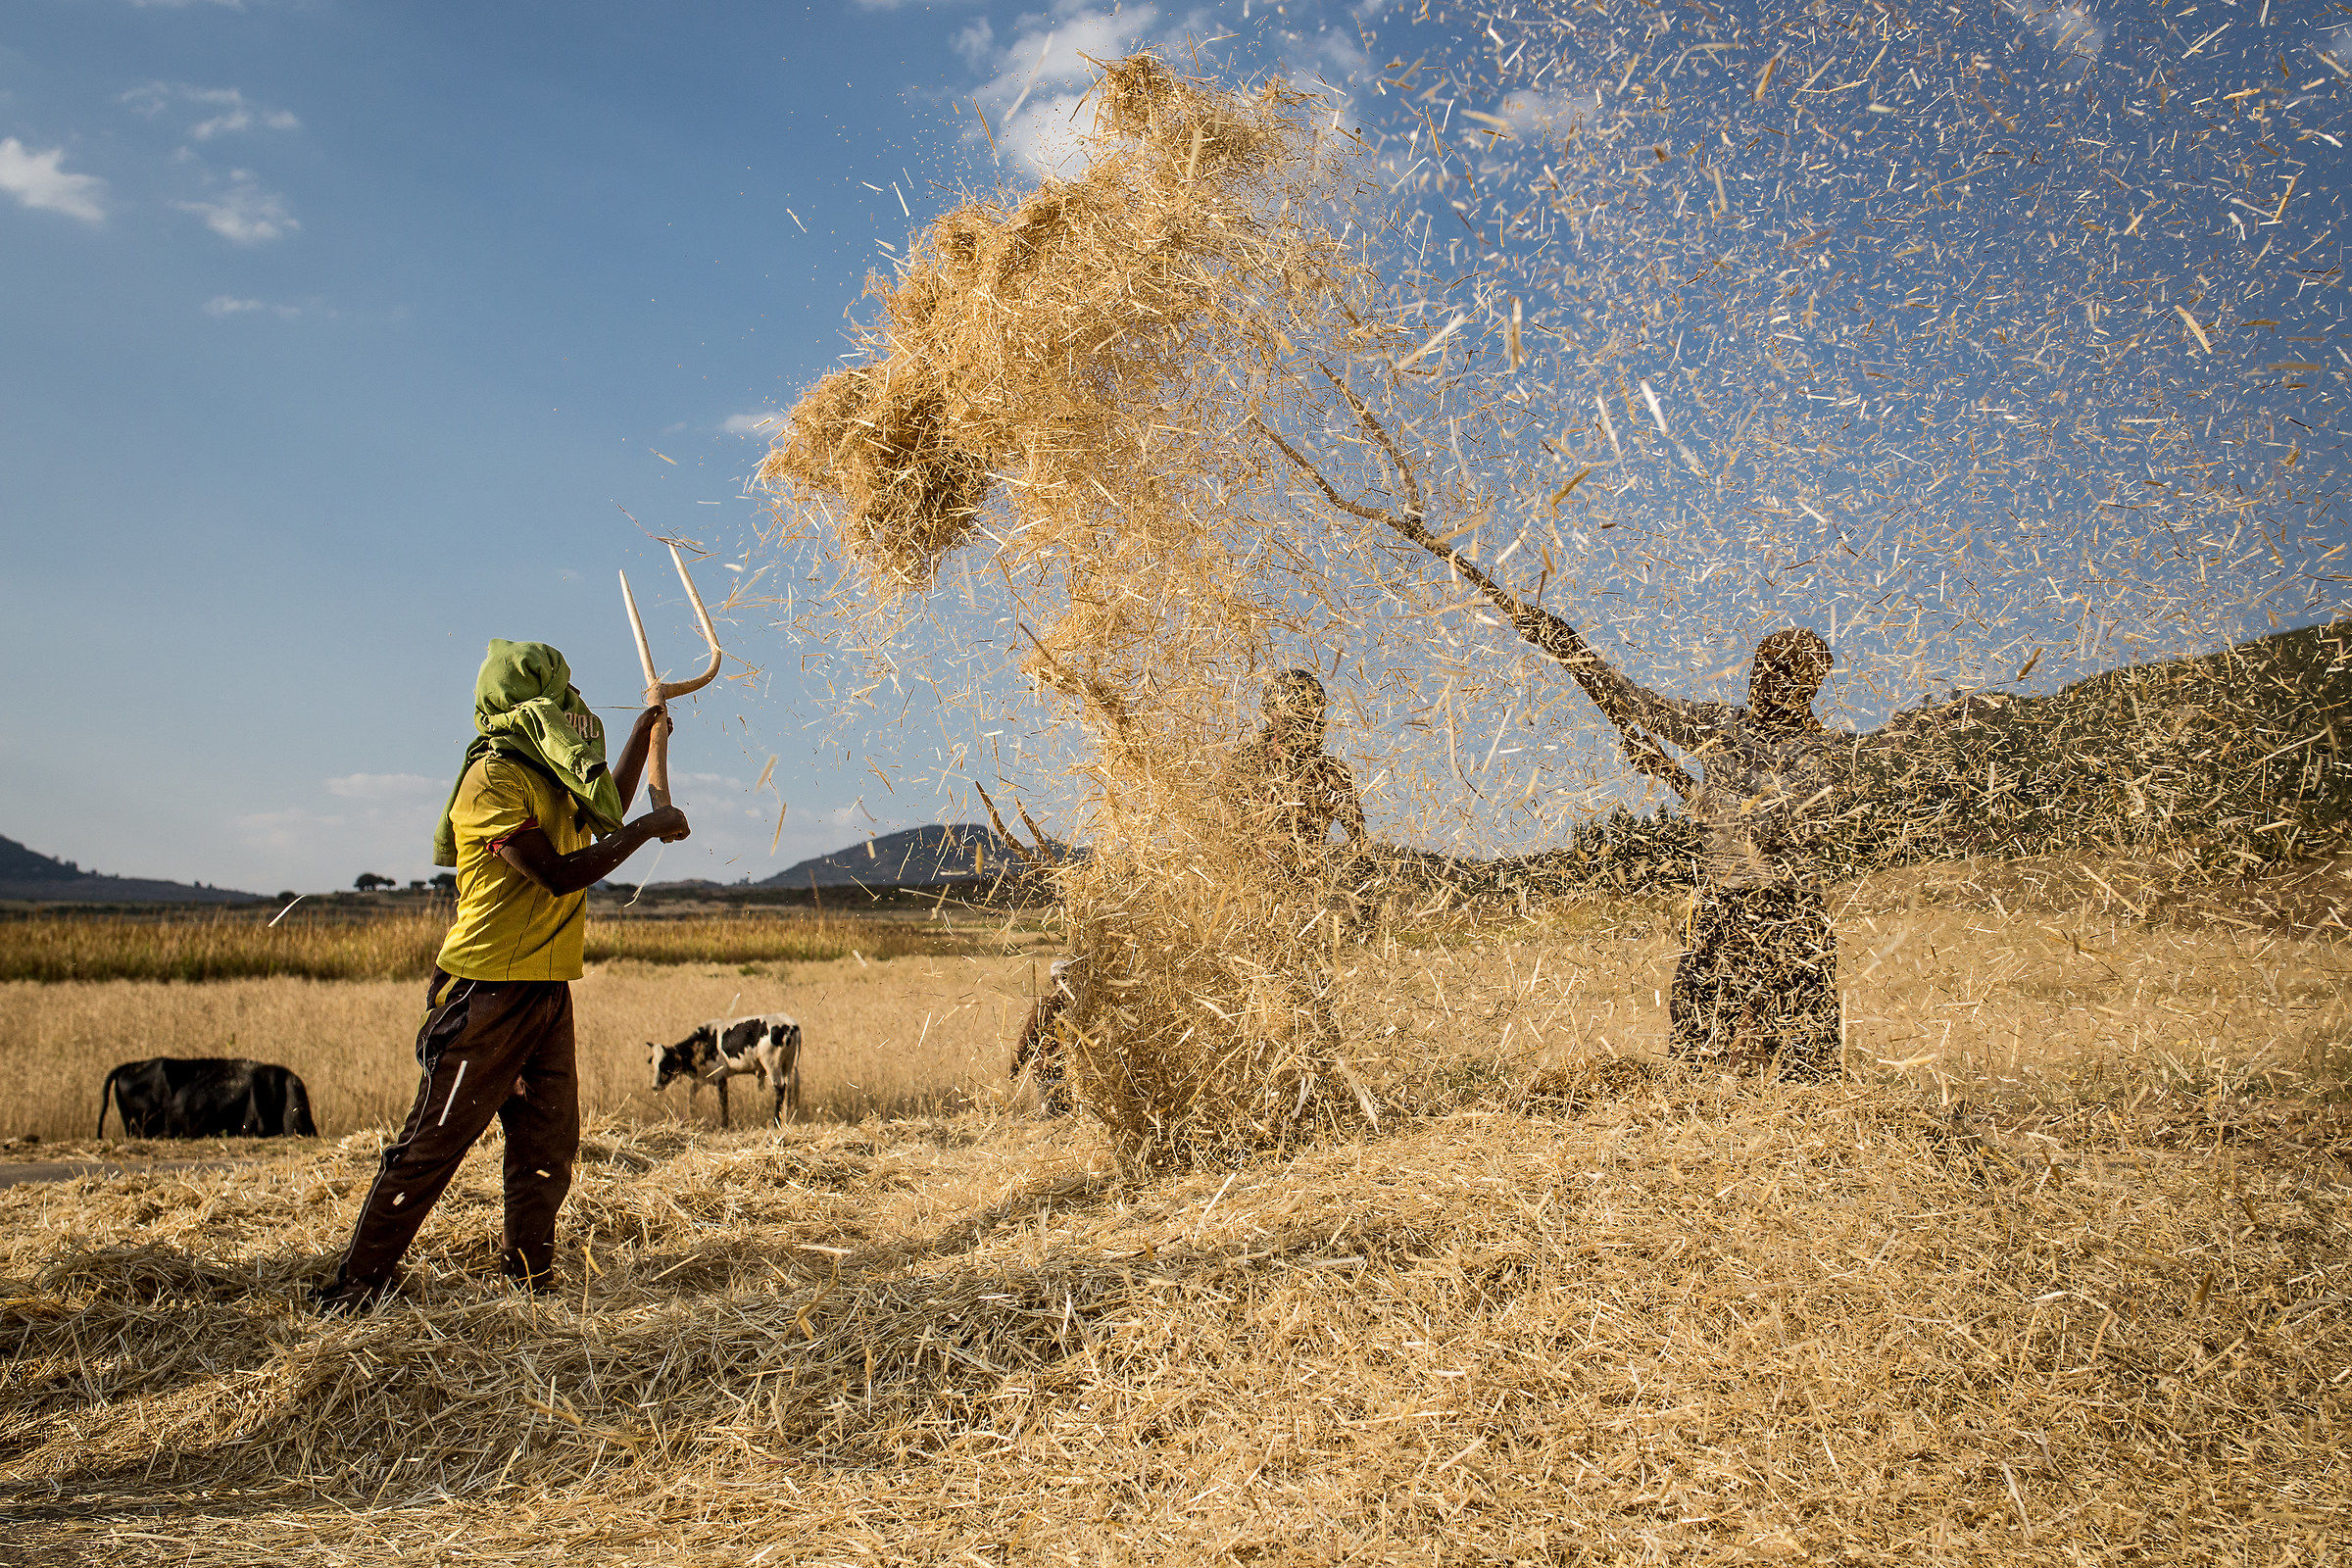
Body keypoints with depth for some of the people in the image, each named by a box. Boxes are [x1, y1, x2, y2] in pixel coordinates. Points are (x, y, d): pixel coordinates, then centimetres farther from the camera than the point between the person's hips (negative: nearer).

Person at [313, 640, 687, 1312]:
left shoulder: (544, 775, 14)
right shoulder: (492, 781, -14)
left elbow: (602, 819, 35)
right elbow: (559, 874, -23)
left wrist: (642, 738, 28)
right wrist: (647, 829, -15)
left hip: (546, 989, 9)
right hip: (488, 989, -9)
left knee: (548, 1147, 10)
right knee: (433, 1144, -3)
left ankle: (528, 1282, 21)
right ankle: (354, 1288, 6)